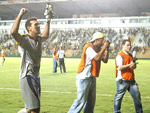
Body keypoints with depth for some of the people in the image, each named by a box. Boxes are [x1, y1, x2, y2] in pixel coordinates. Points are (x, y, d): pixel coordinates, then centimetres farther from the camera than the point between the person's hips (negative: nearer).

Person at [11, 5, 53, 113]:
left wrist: (48, 20, 32)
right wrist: (20, 14, -26)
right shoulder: (25, 40, -14)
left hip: (36, 77, 9)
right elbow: (13, 32, -34)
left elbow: (46, 36, 35)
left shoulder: (38, 39, 11)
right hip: (27, 78, -9)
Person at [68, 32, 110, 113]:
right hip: (84, 78, -9)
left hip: (92, 78, 9)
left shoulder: (98, 49, 11)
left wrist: (107, 49, 0)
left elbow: (105, 60, 10)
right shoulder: (89, 47, -15)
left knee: (91, 101, 14)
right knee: (81, 100, -10)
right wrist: (104, 47, -19)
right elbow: (97, 58, -28)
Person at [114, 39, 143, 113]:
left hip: (131, 80, 7)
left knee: (137, 95, 7)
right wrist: (129, 65, -25)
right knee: (119, 96, 1)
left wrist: (134, 65, 0)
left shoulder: (130, 55, 17)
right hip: (122, 80, -7)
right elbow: (119, 68, -17)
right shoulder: (120, 55, -8)